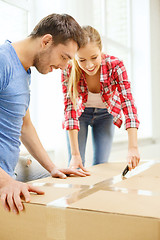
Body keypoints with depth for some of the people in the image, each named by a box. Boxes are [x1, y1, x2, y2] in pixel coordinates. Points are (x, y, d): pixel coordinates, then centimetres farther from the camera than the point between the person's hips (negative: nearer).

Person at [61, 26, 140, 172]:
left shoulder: (115, 65, -29)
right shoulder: (69, 71, -28)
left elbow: (128, 104, -33)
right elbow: (70, 108, -28)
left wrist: (133, 148, -43)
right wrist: (75, 154, -33)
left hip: (105, 114, 1)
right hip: (80, 113, 0)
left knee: (101, 164, -2)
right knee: (76, 165, -3)